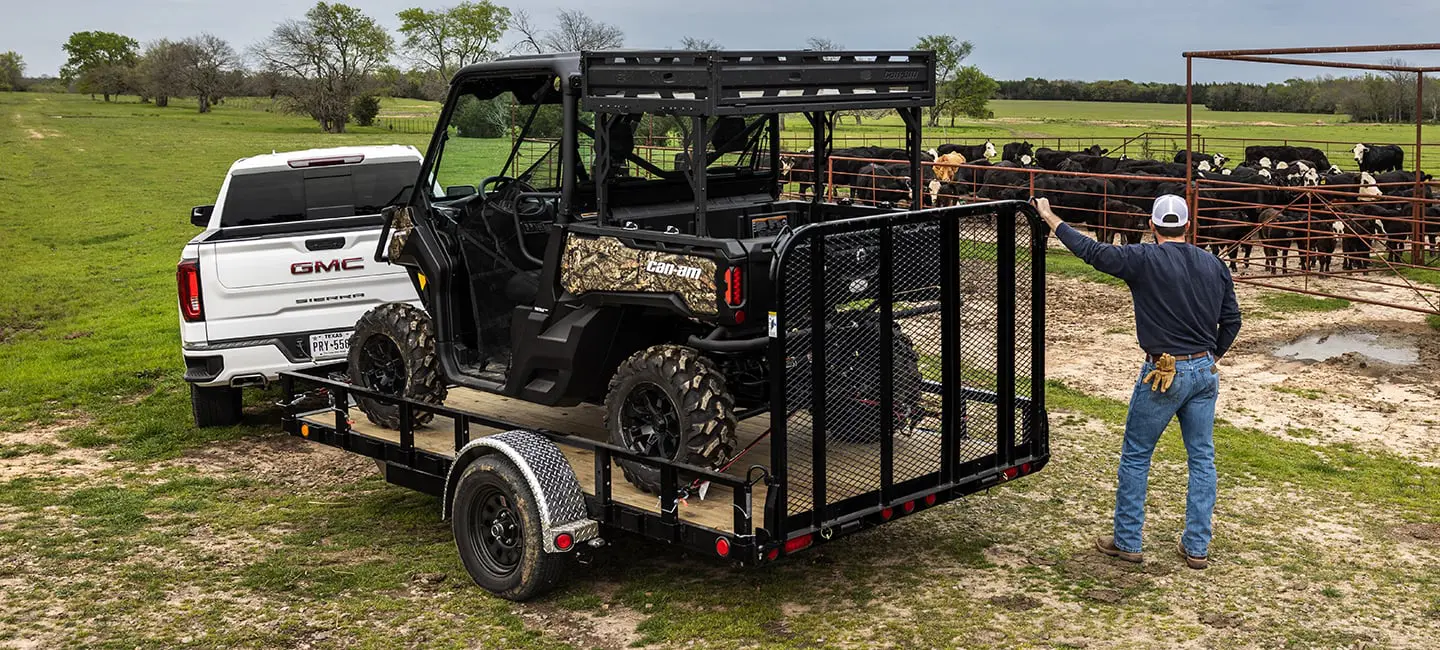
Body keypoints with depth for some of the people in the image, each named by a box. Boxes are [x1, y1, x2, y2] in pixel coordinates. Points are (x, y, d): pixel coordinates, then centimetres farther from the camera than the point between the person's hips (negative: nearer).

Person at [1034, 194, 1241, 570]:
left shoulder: (1144, 259, -11)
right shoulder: (1214, 265, 6)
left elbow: (1093, 251, -10)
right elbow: (1231, 320, 10)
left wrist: (1051, 219, 0)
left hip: (1164, 373, -5)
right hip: (1205, 373, 5)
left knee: (1136, 456, 8)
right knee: (1202, 458, 12)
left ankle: (1127, 542, 15)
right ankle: (1197, 548, 16)